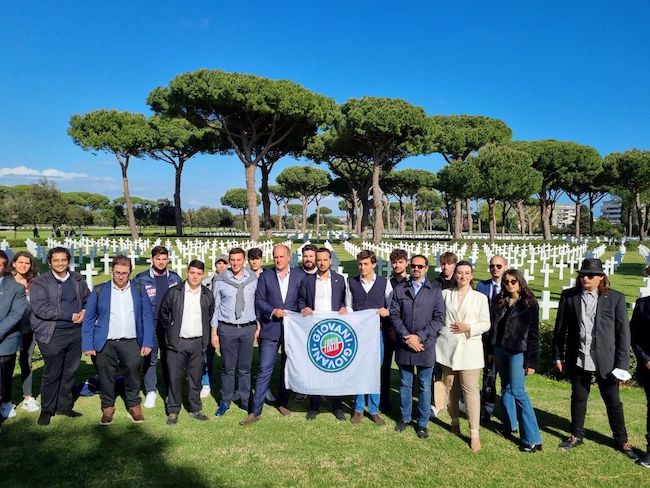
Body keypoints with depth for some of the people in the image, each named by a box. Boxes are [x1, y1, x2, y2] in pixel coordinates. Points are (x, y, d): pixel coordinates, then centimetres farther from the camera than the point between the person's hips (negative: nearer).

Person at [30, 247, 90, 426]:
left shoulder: (77, 279, 10)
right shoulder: (39, 282, -5)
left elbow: (88, 298, 20)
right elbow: (40, 308, -16)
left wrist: (85, 312, -3)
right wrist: (70, 316, -17)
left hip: (76, 332, 4)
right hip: (53, 335, -4)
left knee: (70, 371, 13)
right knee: (52, 374, 4)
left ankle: (64, 406, 27)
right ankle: (47, 410, 21)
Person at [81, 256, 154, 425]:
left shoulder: (139, 290, 5)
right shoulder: (99, 291, 3)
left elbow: (147, 317, 4)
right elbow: (88, 320, 3)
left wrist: (147, 342, -3)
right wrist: (88, 345, -3)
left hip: (131, 343, 0)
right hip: (105, 344, 0)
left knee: (133, 374, 5)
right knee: (106, 377, 7)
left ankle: (134, 406, 25)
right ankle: (107, 407, 27)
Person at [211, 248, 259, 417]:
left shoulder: (253, 279, 0)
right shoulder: (220, 280, -4)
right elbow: (215, 307, 0)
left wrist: (259, 326, 5)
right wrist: (214, 331, 0)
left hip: (248, 328, 1)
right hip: (227, 328, -1)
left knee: (245, 367, 10)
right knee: (227, 367, 6)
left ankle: (245, 400, 24)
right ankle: (225, 401, 21)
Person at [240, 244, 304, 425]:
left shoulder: (300, 275, 2)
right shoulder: (266, 275, 2)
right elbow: (259, 299, 1)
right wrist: (273, 311, -13)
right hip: (271, 329, -1)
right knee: (264, 370, -3)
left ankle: (282, 402, 33)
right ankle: (256, 411, 4)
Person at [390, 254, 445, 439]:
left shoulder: (435, 290, 1)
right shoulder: (400, 289, 5)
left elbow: (439, 318, -5)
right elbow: (394, 315, 1)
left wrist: (419, 336, -12)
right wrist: (406, 337, -11)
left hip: (425, 346, -1)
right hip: (404, 345, 1)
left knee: (425, 387, 8)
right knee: (405, 384, 14)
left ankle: (422, 423, 22)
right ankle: (405, 418, 30)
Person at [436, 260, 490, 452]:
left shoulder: (480, 297, 2)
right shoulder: (445, 294, 6)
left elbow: (485, 324, 1)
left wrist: (469, 328, -14)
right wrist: (442, 331, -4)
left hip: (469, 348, -2)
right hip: (447, 347, 2)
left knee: (471, 389, -6)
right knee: (450, 386, 11)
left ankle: (474, 433, -2)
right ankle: (454, 421, 30)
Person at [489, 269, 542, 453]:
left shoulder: (530, 304, -7)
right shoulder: (499, 302, 7)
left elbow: (533, 334, -9)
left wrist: (532, 361, -12)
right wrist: (491, 350, 11)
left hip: (518, 351, -6)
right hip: (500, 350, 6)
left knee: (518, 391, -10)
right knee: (506, 388, 15)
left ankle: (533, 439, -5)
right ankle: (508, 425, 30)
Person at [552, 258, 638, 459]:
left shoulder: (615, 298, -6)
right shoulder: (568, 296, -2)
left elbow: (623, 332, -5)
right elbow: (560, 328, 3)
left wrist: (622, 364, -8)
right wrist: (558, 356, 4)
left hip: (605, 361, -1)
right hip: (578, 359, 2)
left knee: (613, 401, 11)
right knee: (578, 398, 16)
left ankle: (622, 441, 30)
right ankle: (577, 435, 32)